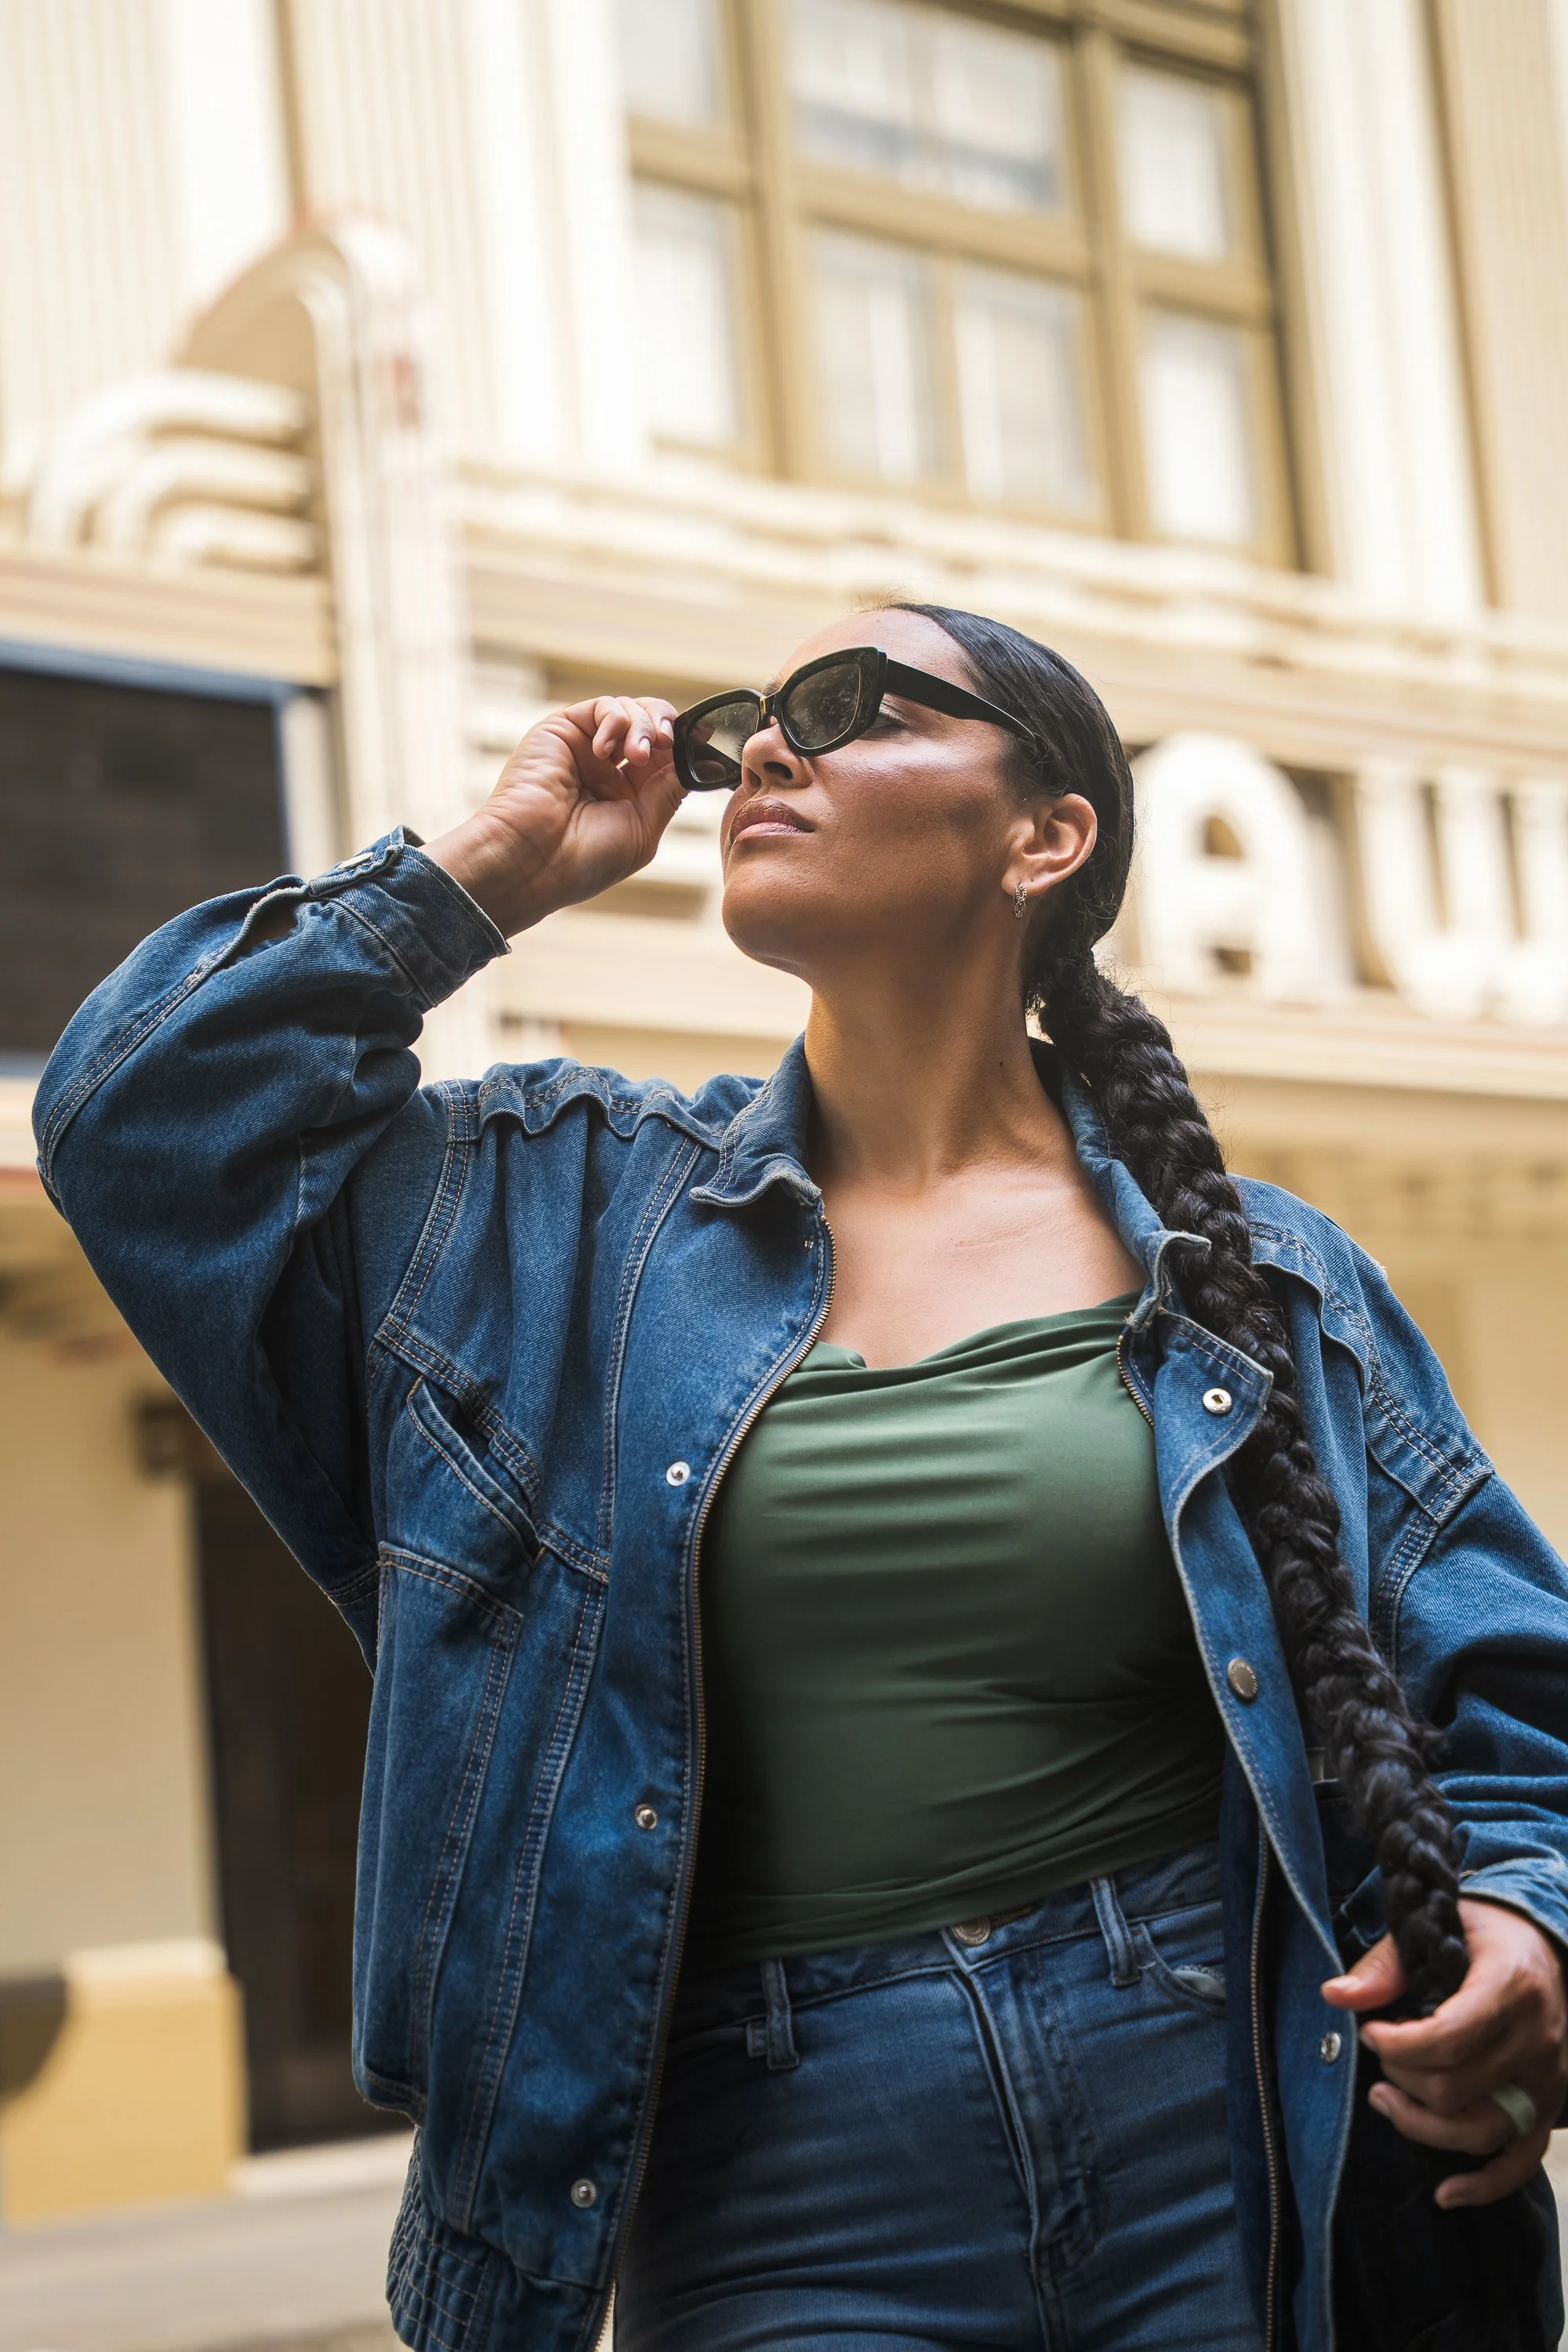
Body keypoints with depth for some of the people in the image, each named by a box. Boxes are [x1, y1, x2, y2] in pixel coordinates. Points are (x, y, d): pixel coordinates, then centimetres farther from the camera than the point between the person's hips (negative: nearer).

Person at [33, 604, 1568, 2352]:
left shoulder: (1260, 1282, 6)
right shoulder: (577, 1211, 10)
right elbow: (142, 1110, 4)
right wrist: (486, 872, 4)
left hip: (1226, 2190, 0)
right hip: (783, 2210, 0)